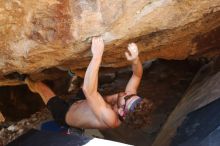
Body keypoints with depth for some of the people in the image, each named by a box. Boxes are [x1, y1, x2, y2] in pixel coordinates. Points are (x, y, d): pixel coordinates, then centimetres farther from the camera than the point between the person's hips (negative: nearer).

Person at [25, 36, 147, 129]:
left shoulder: (109, 118, -48)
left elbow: (88, 90, -59)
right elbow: (137, 75, -20)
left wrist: (97, 56, -62)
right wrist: (135, 60, -43)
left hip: (66, 114, -6)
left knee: (39, 85, 10)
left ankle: (35, 86, 47)